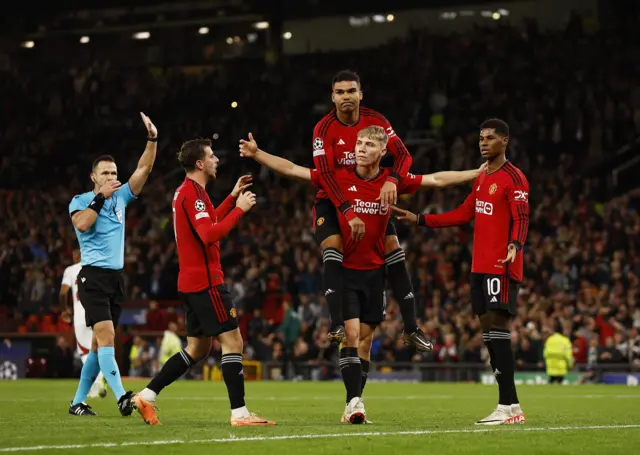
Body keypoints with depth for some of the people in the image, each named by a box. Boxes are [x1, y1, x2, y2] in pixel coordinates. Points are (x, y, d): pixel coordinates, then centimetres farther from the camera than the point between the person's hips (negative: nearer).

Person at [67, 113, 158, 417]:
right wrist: (101, 196, -14)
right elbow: (81, 224, -20)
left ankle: (78, 401, 15)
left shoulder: (121, 197, 14)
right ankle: (122, 398, -31)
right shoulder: (80, 200, 1)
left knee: (99, 344, 7)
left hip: (116, 277, 6)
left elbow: (144, 168, 7)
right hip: (93, 276, -6)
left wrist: (152, 139, -4)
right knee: (106, 335, -20)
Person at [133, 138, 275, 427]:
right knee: (233, 341, -10)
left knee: (197, 349, 14)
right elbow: (210, 235, -25)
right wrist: (239, 209, -19)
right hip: (205, 281, -10)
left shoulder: (186, 191, 16)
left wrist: (232, 197, 25)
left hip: (193, 281, 10)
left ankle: (147, 396, 15)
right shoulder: (193, 193, -15)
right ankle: (239, 413, -12)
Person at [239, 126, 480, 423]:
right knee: (351, 334, -13)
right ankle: (354, 402, -16)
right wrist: (257, 153, -13)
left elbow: (437, 179, 7)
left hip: (374, 271, 2)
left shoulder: (392, 181, -1)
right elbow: (291, 169, -5)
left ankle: (354, 404, 16)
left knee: (365, 338, 8)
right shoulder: (338, 178, -6)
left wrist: (480, 173, 7)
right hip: (345, 269, -2)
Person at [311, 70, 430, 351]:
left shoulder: (376, 120, -9)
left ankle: (411, 328, 2)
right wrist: (349, 212, -37)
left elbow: (403, 155, -12)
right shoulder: (324, 128, -19)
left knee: (395, 253, -4)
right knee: (333, 251, -25)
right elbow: (324, 174, -27)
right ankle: (337, 325, -32)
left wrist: (392, 180, -35)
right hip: (332, 200, -3)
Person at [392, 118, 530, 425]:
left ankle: (508, 406, -15)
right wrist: (419, 219, 23)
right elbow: (463, 215, 24)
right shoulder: (482, 179, 19)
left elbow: (521, 219, -16)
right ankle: (510, 406, 10)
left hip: (500, 267, -9)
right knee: (488, 329, 7)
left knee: (498, 326, -14)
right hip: (480, 265, 9)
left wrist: (515, 246, -35)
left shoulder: (513, 178, -8)